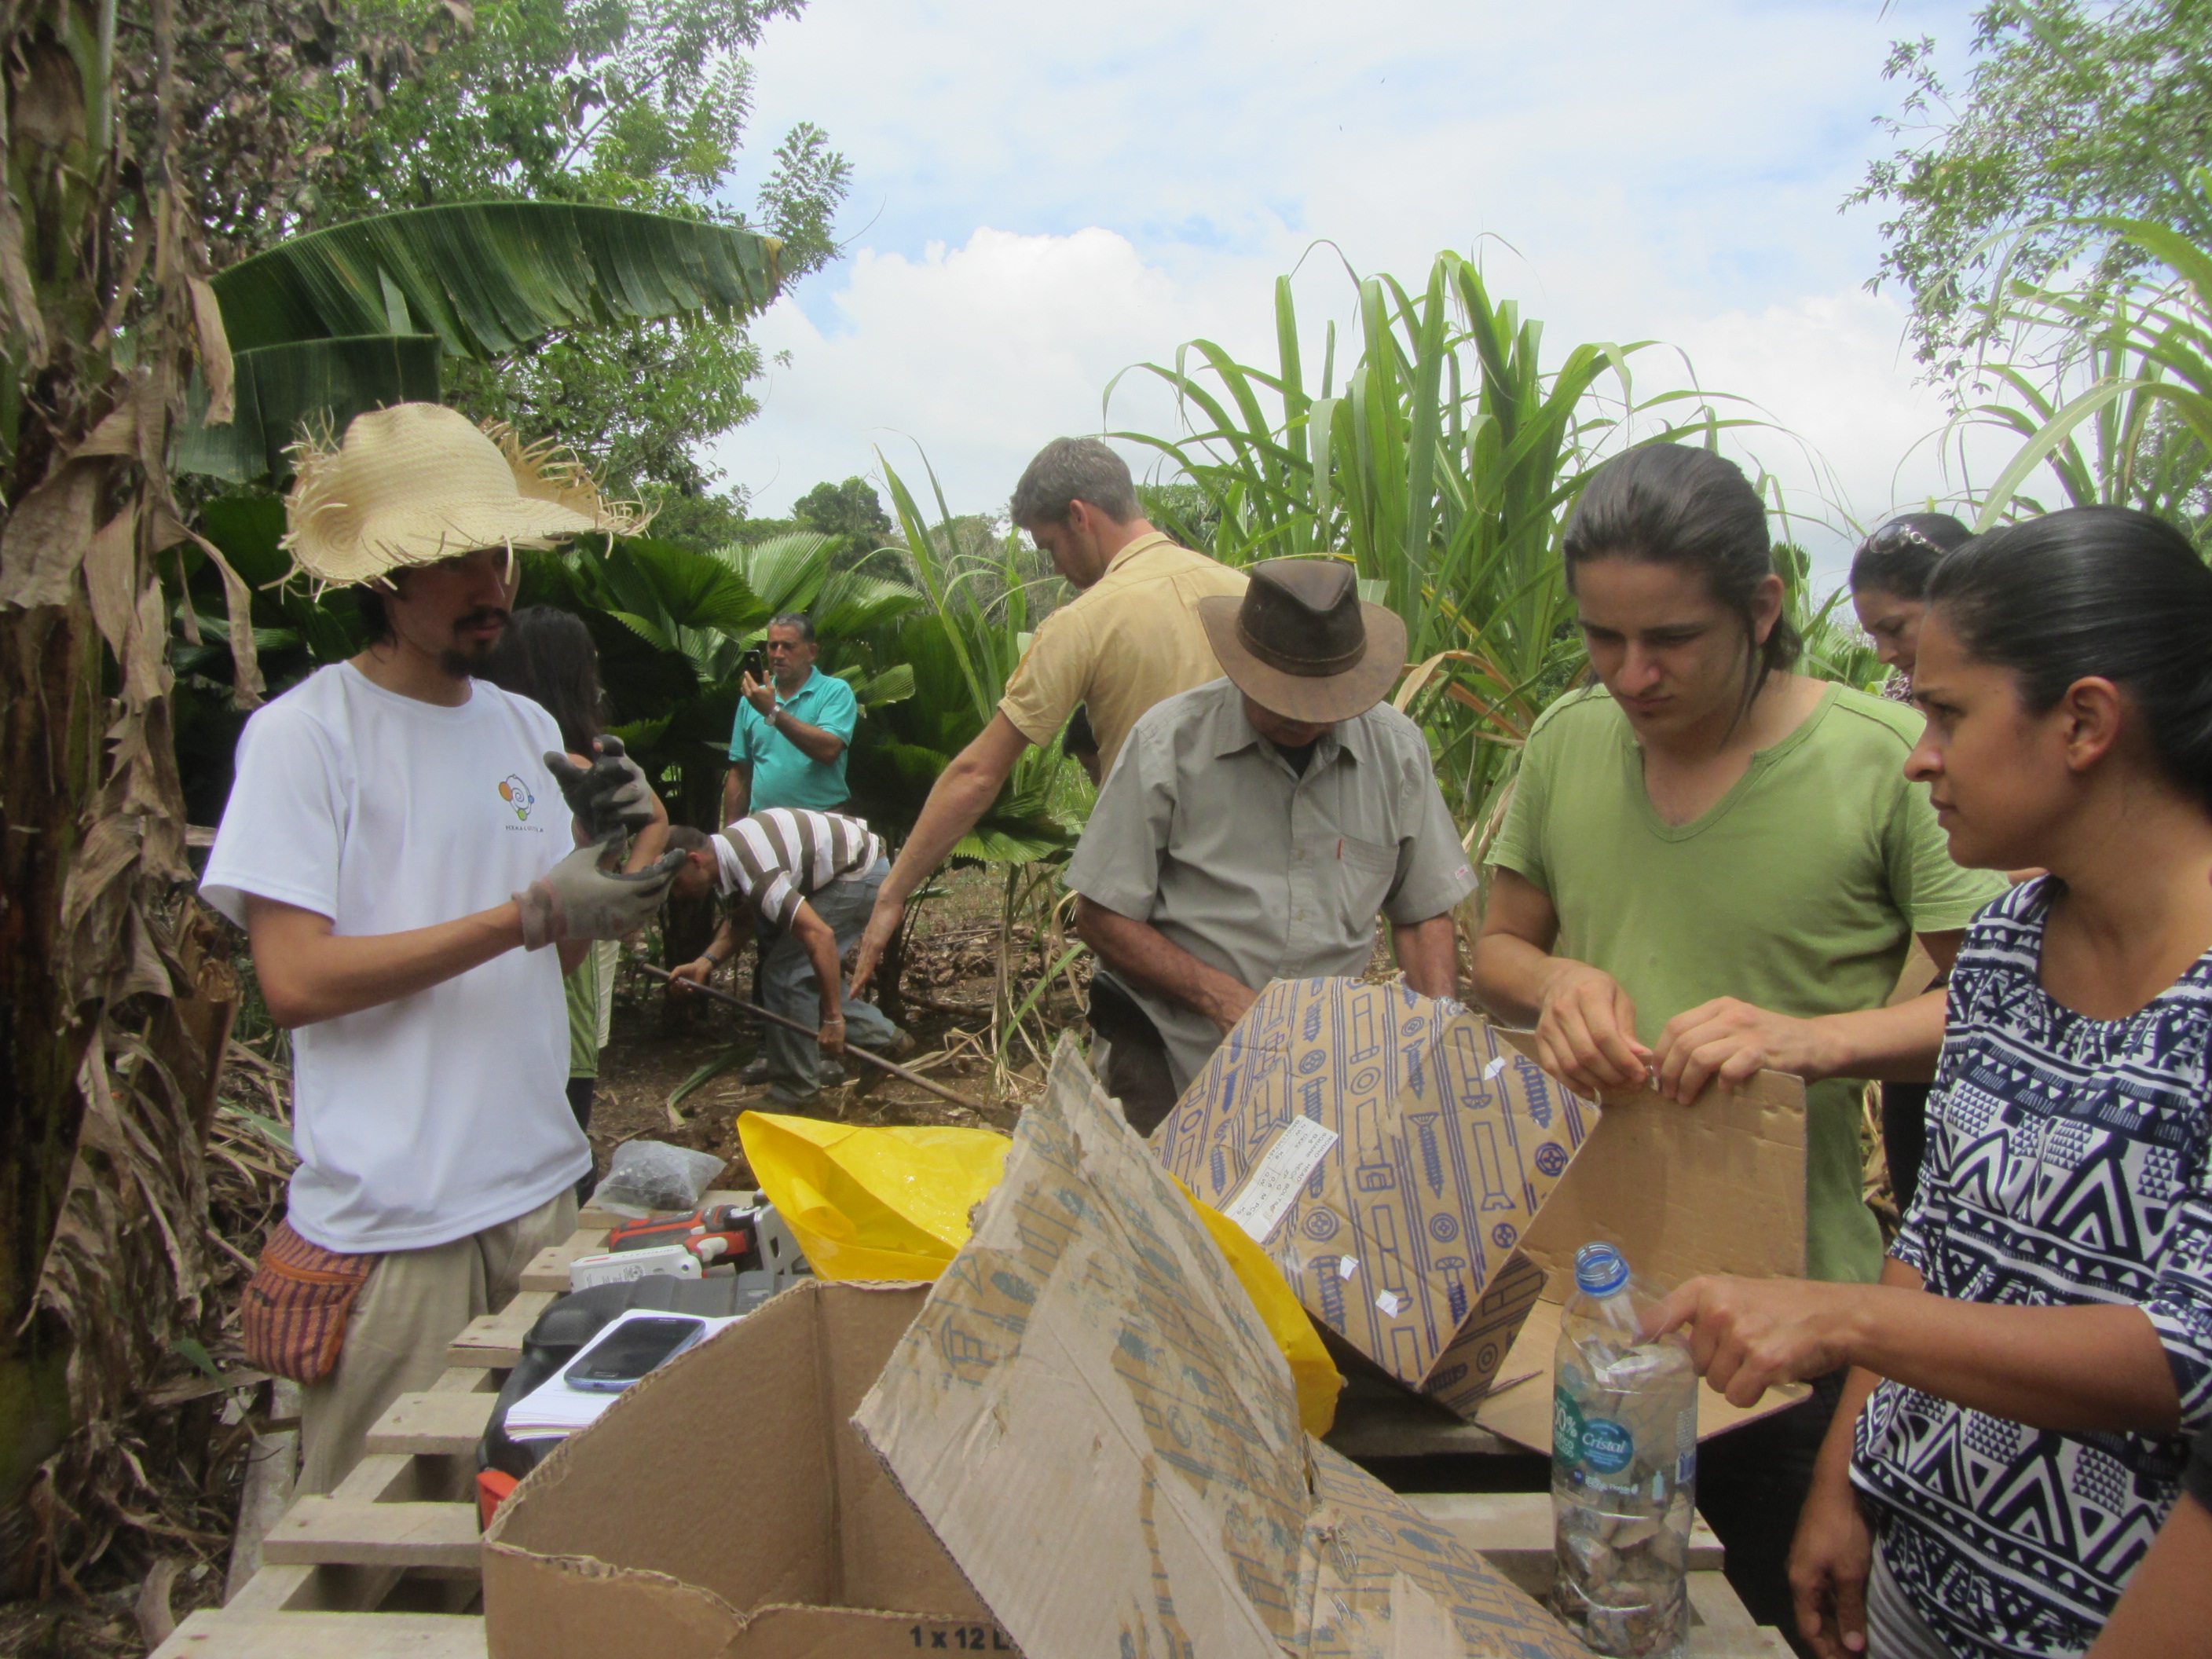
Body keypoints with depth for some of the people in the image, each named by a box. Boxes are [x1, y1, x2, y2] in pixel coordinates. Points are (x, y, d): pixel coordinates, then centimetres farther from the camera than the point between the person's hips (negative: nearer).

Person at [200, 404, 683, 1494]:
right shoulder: (303, 732, -9)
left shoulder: (527, 728, 9)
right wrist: (529, 911, -20)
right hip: (387, 1219, -5)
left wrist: (594, 849, -5)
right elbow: (297, 981, -17)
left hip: (540, 1185, 6)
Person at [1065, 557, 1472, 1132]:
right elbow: (1102, 917, -6)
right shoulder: (1170, 740, -8)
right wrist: (1223, 999, -17)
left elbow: (1424, 915, 12)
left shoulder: (1397, 749, 4)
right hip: (1170, 1069, -3)